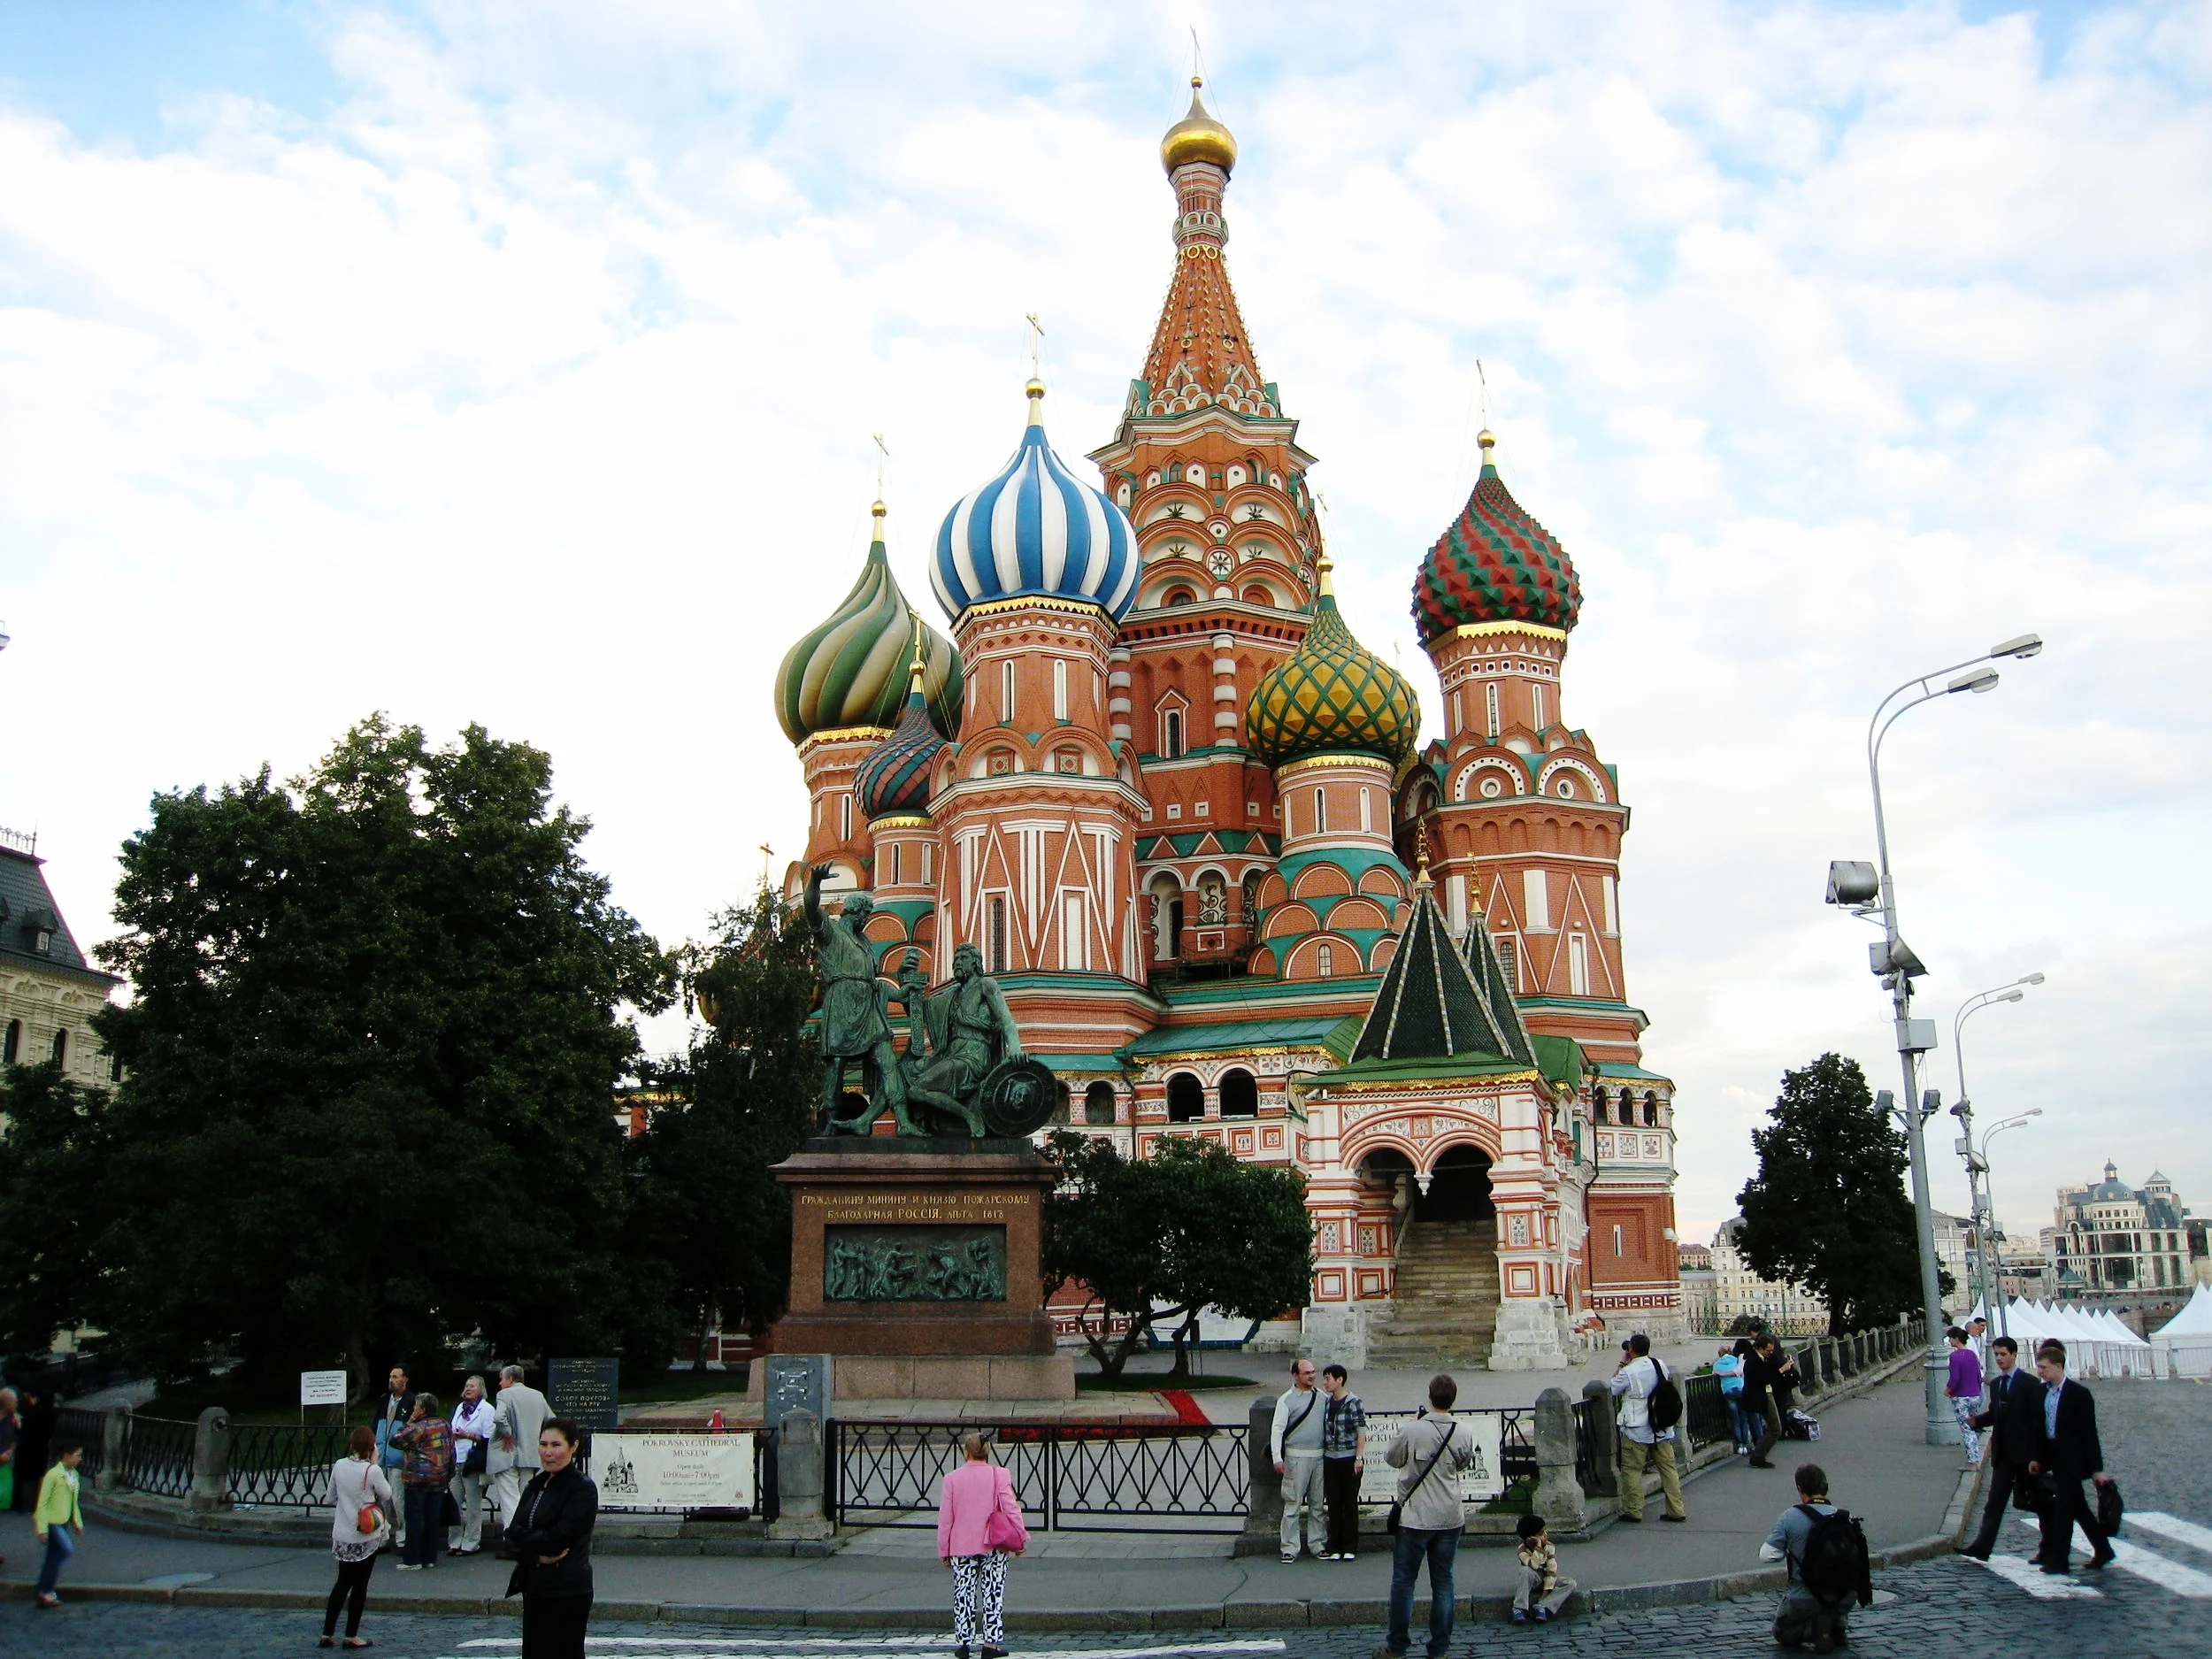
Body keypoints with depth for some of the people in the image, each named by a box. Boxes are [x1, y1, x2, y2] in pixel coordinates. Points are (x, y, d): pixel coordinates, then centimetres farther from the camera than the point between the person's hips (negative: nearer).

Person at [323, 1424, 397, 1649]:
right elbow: (387, 1495, -4)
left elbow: (332, 1496, 7)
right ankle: (351, 1636, 10)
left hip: (342, 1535, 5)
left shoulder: (339, 1466, -4)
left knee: (342, 1583, 17)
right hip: (367, 1536, -5)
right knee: (360, 1585, 6)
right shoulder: (372, 1471, -18)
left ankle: (327, 1634, 17)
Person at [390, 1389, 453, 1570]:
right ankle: (430, 1558, 14)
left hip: (418, 1480, -6)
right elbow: (451, 1450, 12)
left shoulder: (418, 1427, -13)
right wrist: (449, 1475, 19)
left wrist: (408, 1423, -1)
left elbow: (394, 1441, -7)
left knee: (414, 1519, -1)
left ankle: (412, 1560, 1)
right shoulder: (444, 1425, 8)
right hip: (439, 1480, 6)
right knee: (433, 1519, 10)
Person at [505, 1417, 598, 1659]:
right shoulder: (536, 1485, 11)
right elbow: (512, 1539, 3)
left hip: (567, 1594, -7)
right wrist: (537, 1555, -14)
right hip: (534, 1589, 7)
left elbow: (558, 1539, -19)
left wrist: (523, 1538, -7)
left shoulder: (583, 1489, -11)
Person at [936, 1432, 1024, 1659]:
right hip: (994, 1547, 0)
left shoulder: (952, 1479, -3)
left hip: (962, 1548, 1)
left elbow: (945, 1517, 0)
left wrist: (943, 1550, 8)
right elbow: (1011, 1508, -7)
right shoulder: (999, 1475, -5)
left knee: (964, 1594, 10)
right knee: (993, 1594, 6)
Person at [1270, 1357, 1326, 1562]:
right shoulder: (1286, 1400, -5)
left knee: (1318, 1503, 10)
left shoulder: (1321, 1396, 9)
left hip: (1319, 1456, 5)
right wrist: (1277, 1458, -16)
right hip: (1296, 1457, -5)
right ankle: (1289, 1548, 1)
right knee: (1292, 1504, -4)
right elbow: (1277, 1429, -8)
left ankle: (1318, 1544, 20)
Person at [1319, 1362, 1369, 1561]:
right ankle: (1334, 1546, 13)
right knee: (1333, 1504, 6)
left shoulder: (1355, 1403, -8)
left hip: (1350, 1459, -5)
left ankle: (1350, 1548, 11)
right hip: (1330, 1459, 5)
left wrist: (1359, 1458, -13)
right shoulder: (1326, 1403, 8)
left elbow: (1362, 1432, -9)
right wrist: (1322, 1454, 13)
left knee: (1350, 1503, 2)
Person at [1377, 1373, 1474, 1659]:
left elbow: (1392, 1459, 1)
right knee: (1443, 1582, 12)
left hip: (1415, 1517, -3)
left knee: (1403, 1581, 7)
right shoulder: (1464, 1435, -5)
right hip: (1450, 1518, 3)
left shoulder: (1411, 1430, -16)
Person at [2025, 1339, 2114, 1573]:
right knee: (2076, 1507, 15)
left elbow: (2089, 1433, -13)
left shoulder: (2079, 1394, -14)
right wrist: (2036, 1457, 9)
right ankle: (2102, 1549, 30)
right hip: (2055, 1457, 7)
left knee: (2063, 1508, -5)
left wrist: (2096, 1469, -13)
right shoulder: (2043, 1391, 5)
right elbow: (2041, 1427, 11)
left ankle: (2058, 1560, 0)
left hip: (2071, 1460, -7)